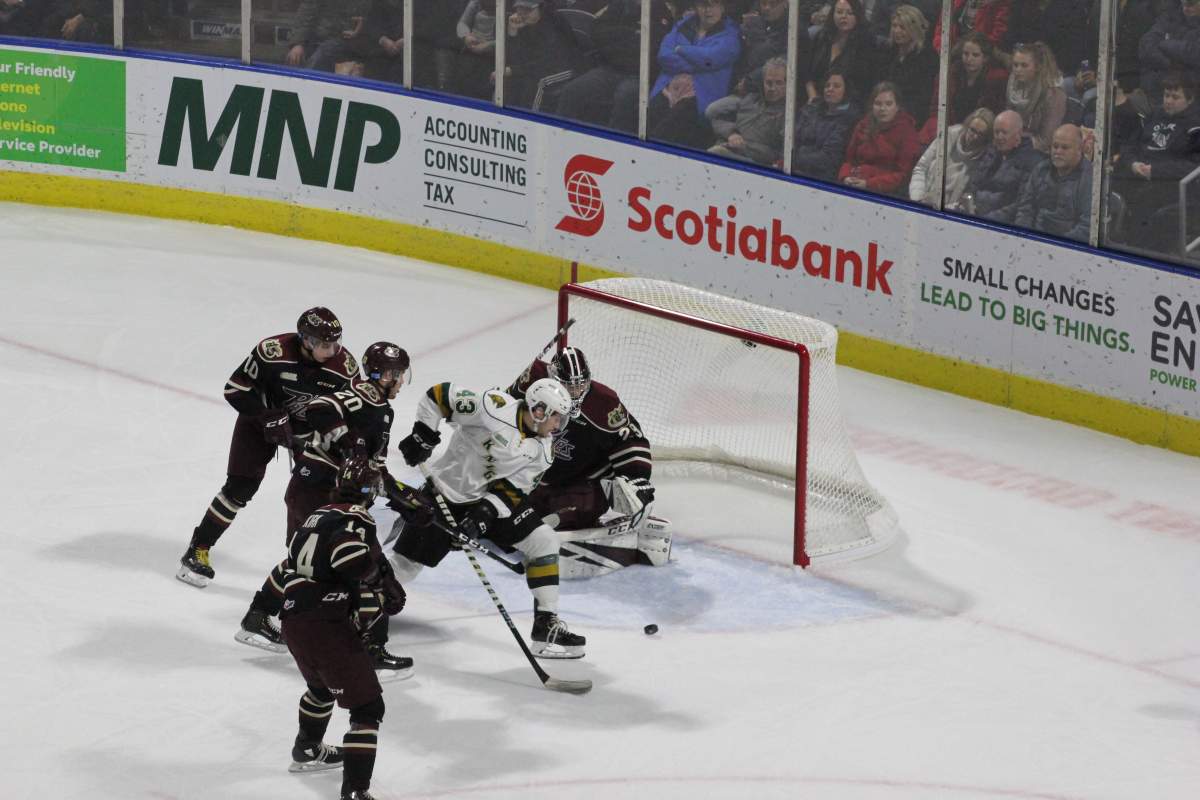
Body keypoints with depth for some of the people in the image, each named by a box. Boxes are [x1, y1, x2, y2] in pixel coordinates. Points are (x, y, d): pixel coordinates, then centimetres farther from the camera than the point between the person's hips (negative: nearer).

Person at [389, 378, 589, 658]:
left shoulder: (543, 450, -4)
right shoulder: (495, 407, -24)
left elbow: (513, 488, -6)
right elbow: (439, 395, -19)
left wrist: (487, 511, -21)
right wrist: (423, 435, -21)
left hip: (494, 498, 5)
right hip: (447, 493, -5)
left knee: (544, 541, -9)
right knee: (406, 565, -3)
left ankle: (547, 627, -4)